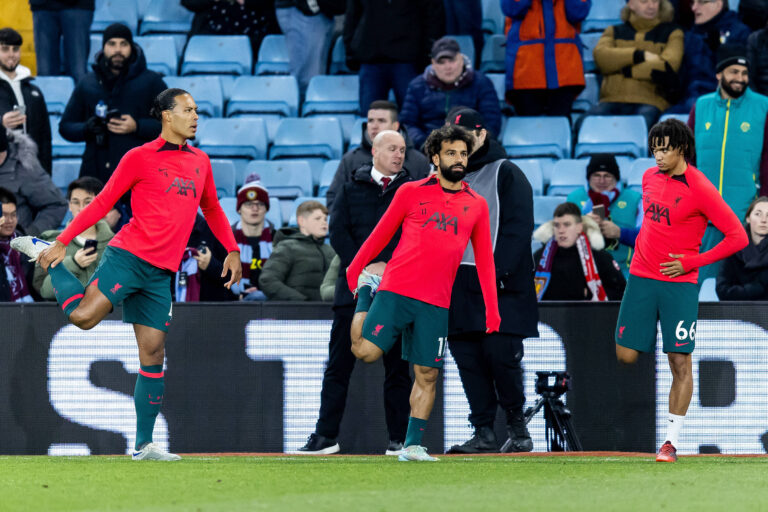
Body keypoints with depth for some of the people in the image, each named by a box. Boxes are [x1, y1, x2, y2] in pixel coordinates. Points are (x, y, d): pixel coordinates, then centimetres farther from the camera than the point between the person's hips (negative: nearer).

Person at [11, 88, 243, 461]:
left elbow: (212, 209, 31)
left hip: (160, 273, 5)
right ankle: (44, 253, 6)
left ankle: (144, 445, 3)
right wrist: (63, 242, -5)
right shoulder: (139, 158, -1)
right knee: (83, 316, -21)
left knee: (153, 353, 0)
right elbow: (103, 202, -1)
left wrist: (232, 250, 21)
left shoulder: (199, 162, 16)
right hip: (128, 256, -5)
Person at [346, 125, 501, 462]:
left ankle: (412, 446, 9)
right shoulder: (411, 193, 4)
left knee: (427, 374, 0)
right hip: (396, 291, -2)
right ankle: (366, 291, 15)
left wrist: (492, 310, 9)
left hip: (436, 304, 2)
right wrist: (354, 271, 11)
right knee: (365, 351, -13)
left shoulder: (476, 206, 11)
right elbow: (381, 234, 12)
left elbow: (484, 260, 14)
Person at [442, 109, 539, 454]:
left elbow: (518, 228, -7)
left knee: (499, 352, -12)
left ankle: (517, 425, 4)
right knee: (467, 358, 1)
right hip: (458, 284, 6)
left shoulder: (506, 174, 1)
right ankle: (483, 433, 4)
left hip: (500, 285, -6)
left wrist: (498, 271, -17)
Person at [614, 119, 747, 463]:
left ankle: (671, 441, 0)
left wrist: (690, 262, -12)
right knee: (626, 355, -4)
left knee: (680, 362, -5)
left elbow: (738, 237, -11)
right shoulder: (650, 177, 7)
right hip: (641, 278, 5)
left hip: (679, 283, -5)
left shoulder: (700, 189, -12)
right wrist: (641, 250, 14)